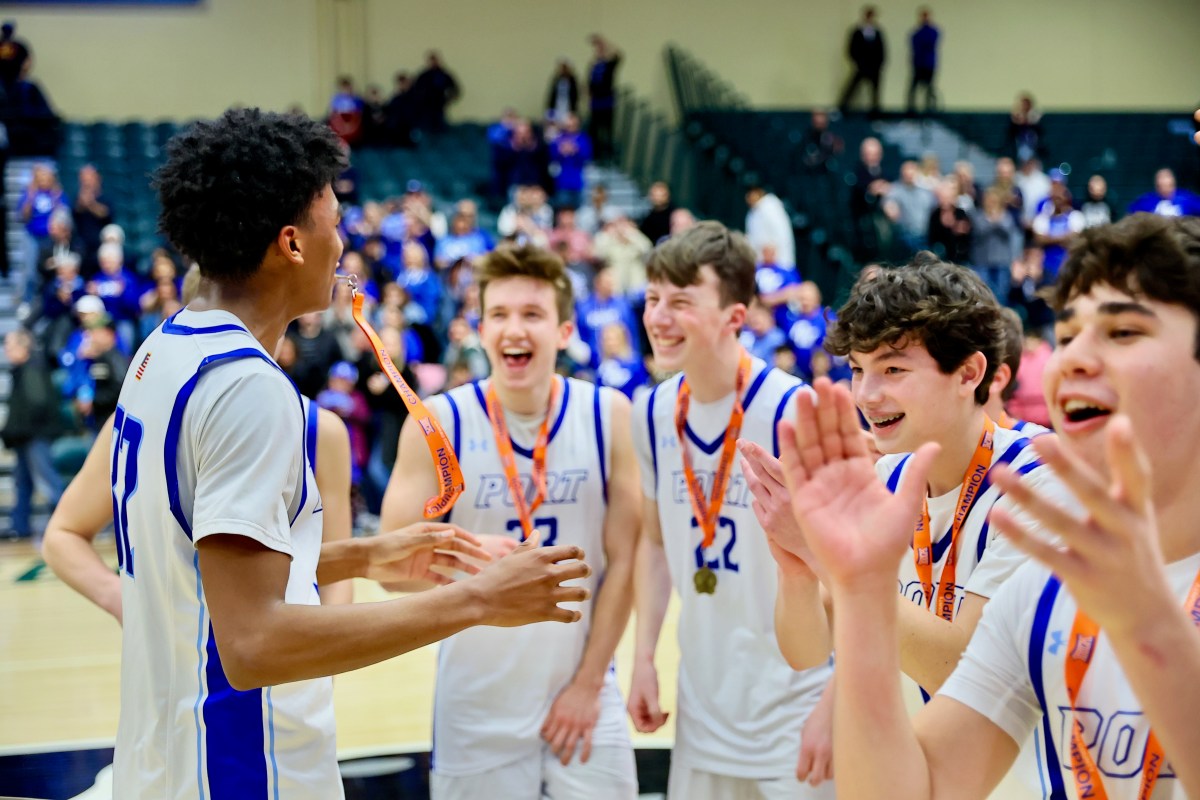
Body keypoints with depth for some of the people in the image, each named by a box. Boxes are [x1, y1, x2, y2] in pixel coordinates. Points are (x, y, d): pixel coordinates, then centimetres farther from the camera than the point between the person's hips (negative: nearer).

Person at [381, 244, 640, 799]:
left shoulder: (609, 417, -4)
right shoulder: (440, 422, -8)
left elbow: (623, 560, -1)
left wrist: (588, 684, -3)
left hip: (583, 702, 1)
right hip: (476, 713, -1)